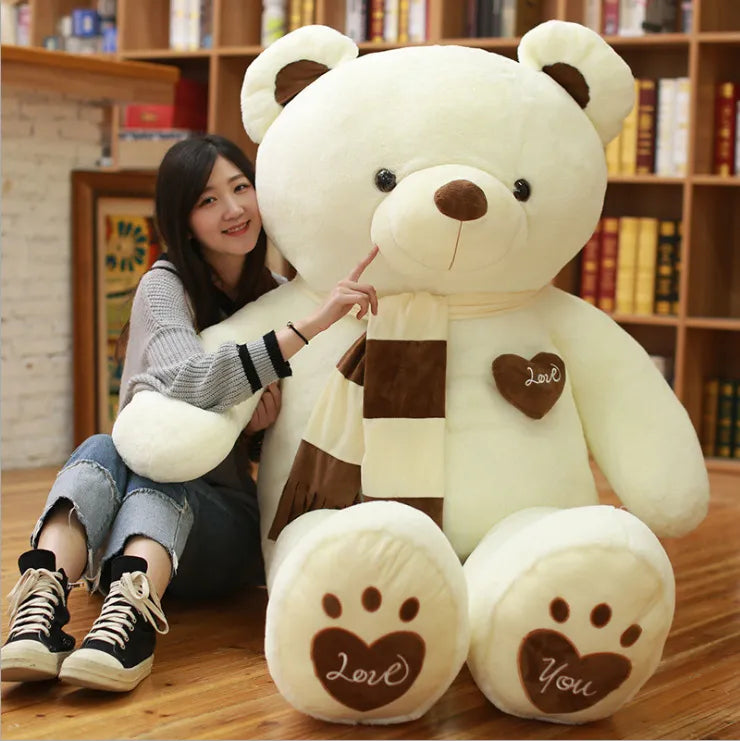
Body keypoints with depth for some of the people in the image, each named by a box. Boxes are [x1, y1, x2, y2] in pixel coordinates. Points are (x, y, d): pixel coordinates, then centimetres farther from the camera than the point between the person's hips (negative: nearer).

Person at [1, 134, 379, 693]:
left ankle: (131, 612, -61)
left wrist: (266, 424, -6)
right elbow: (193, 381, -26)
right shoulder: (165, 285, -4)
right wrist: (311, 325, -34)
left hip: (227, 521, 1)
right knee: (102, 448, -33)